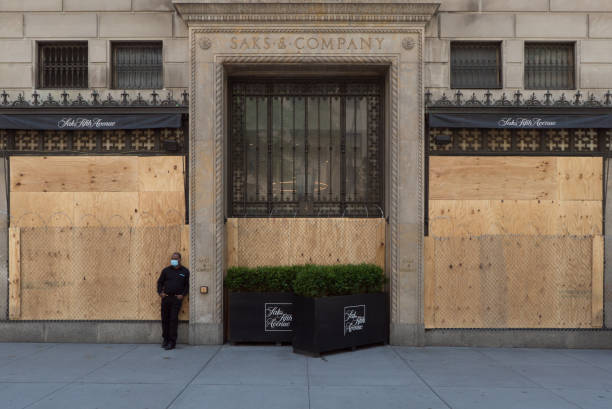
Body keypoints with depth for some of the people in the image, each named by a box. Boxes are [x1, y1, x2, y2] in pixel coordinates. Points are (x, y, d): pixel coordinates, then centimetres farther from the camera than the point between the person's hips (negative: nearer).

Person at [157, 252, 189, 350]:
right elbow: (160, 282, 14)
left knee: (173, 319, -8)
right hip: (165, 297, 2)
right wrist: (160, 292, -1)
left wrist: (183, 294, -5)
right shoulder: (166, 270, 9)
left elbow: (187, 285, 8)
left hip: (177, 298, -2)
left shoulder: (185, 271, 6)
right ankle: (165, 339, 19)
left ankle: (172, 342, -5)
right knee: (165, 319, 6)